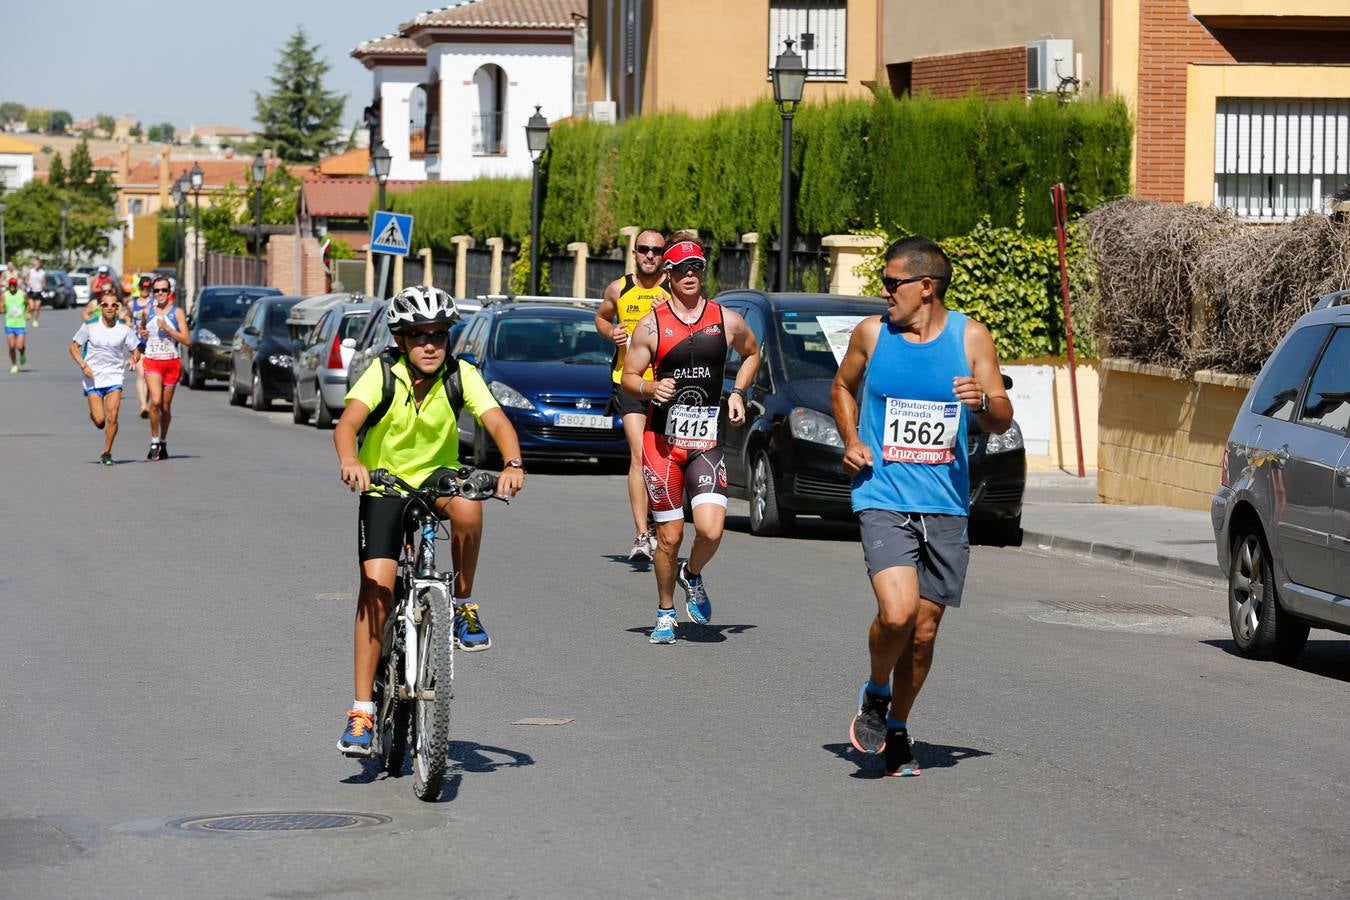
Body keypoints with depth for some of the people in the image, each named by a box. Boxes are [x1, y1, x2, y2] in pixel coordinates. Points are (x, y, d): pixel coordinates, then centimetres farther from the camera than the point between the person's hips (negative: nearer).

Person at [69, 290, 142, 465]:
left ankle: (107, 453, 5)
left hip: (114, 377, 1)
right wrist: (83, 365, -12)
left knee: (112, 417, -11)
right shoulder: (89, 327, -5)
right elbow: (74, 347, 3)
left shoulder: (124, 330, -2)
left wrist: (134, 359, -17)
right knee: (99, 420, -6)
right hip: (93, 378, -1)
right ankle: (93, 415, 32)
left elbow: (136, 351, 7)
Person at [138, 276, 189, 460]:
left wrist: (167, 328, -15)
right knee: (155, 402, -19)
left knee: (166, 406, 8)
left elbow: (185, 339, -6)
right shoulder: (148, 311, 8)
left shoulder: (176, 312, 0)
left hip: (172, 362, 0)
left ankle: (163, 442, 26)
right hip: (151, 362, 0)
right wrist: (142, 334, 3)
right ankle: (154, 443, -10)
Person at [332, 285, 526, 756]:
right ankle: (362, 711, -11)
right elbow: (347, 422, -33)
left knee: (467, 506, -35)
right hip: (385, 485, -1)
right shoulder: (382, 375, -17)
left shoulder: (461, 375, -12)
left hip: (437, 476, 1)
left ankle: (464, 606, -10)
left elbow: (497, 420, -25)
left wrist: (513, 464, -46)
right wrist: (349, 462, -55)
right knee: (376, 585, -16)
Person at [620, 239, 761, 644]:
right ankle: (665, 613, 22)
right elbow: (628, 378, 4)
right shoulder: (651, 325, 0)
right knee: (670, 535, 2)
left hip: (707, 439, 1)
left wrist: (737, 393, 11)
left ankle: (692, 575, 18)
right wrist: (650, 388, -17)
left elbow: (752, 353, 25)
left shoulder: (727, 321, 5)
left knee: (711, 528, -16)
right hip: (663, 438, -1)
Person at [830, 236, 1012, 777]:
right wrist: (851, 442, 4)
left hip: (945, 507, 2)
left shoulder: (970, 338, 1)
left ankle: (897, 727, 27)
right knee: (897, 612, -21)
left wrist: (984, 403, -19)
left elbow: (1003, 421, 4)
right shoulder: (872, 334, 2)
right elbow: (842, 388, 21)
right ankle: (875, 692, 8)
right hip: (883, 501, -2)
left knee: (925, 631, 6)